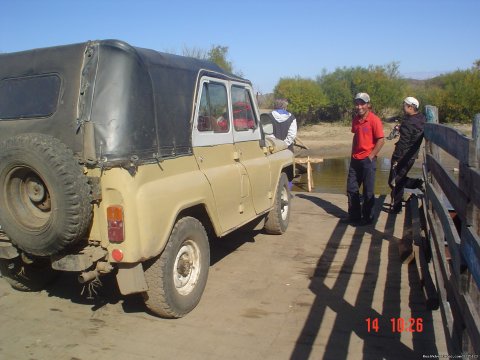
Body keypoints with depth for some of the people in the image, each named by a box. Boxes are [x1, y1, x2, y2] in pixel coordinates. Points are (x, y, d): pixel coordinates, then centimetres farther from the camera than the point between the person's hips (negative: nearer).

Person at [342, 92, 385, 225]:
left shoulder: (374, 120, -12)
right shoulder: (355, 119, 8)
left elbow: (381, 140, -14)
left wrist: (370, 157, -13)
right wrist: (352, 154, 12)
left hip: (368, 160, -7)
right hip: (355, 160, 7)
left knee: (368, 191, 4)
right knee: (351, 189, 11)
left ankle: (368, 218, 16)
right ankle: (354, 216, 24)